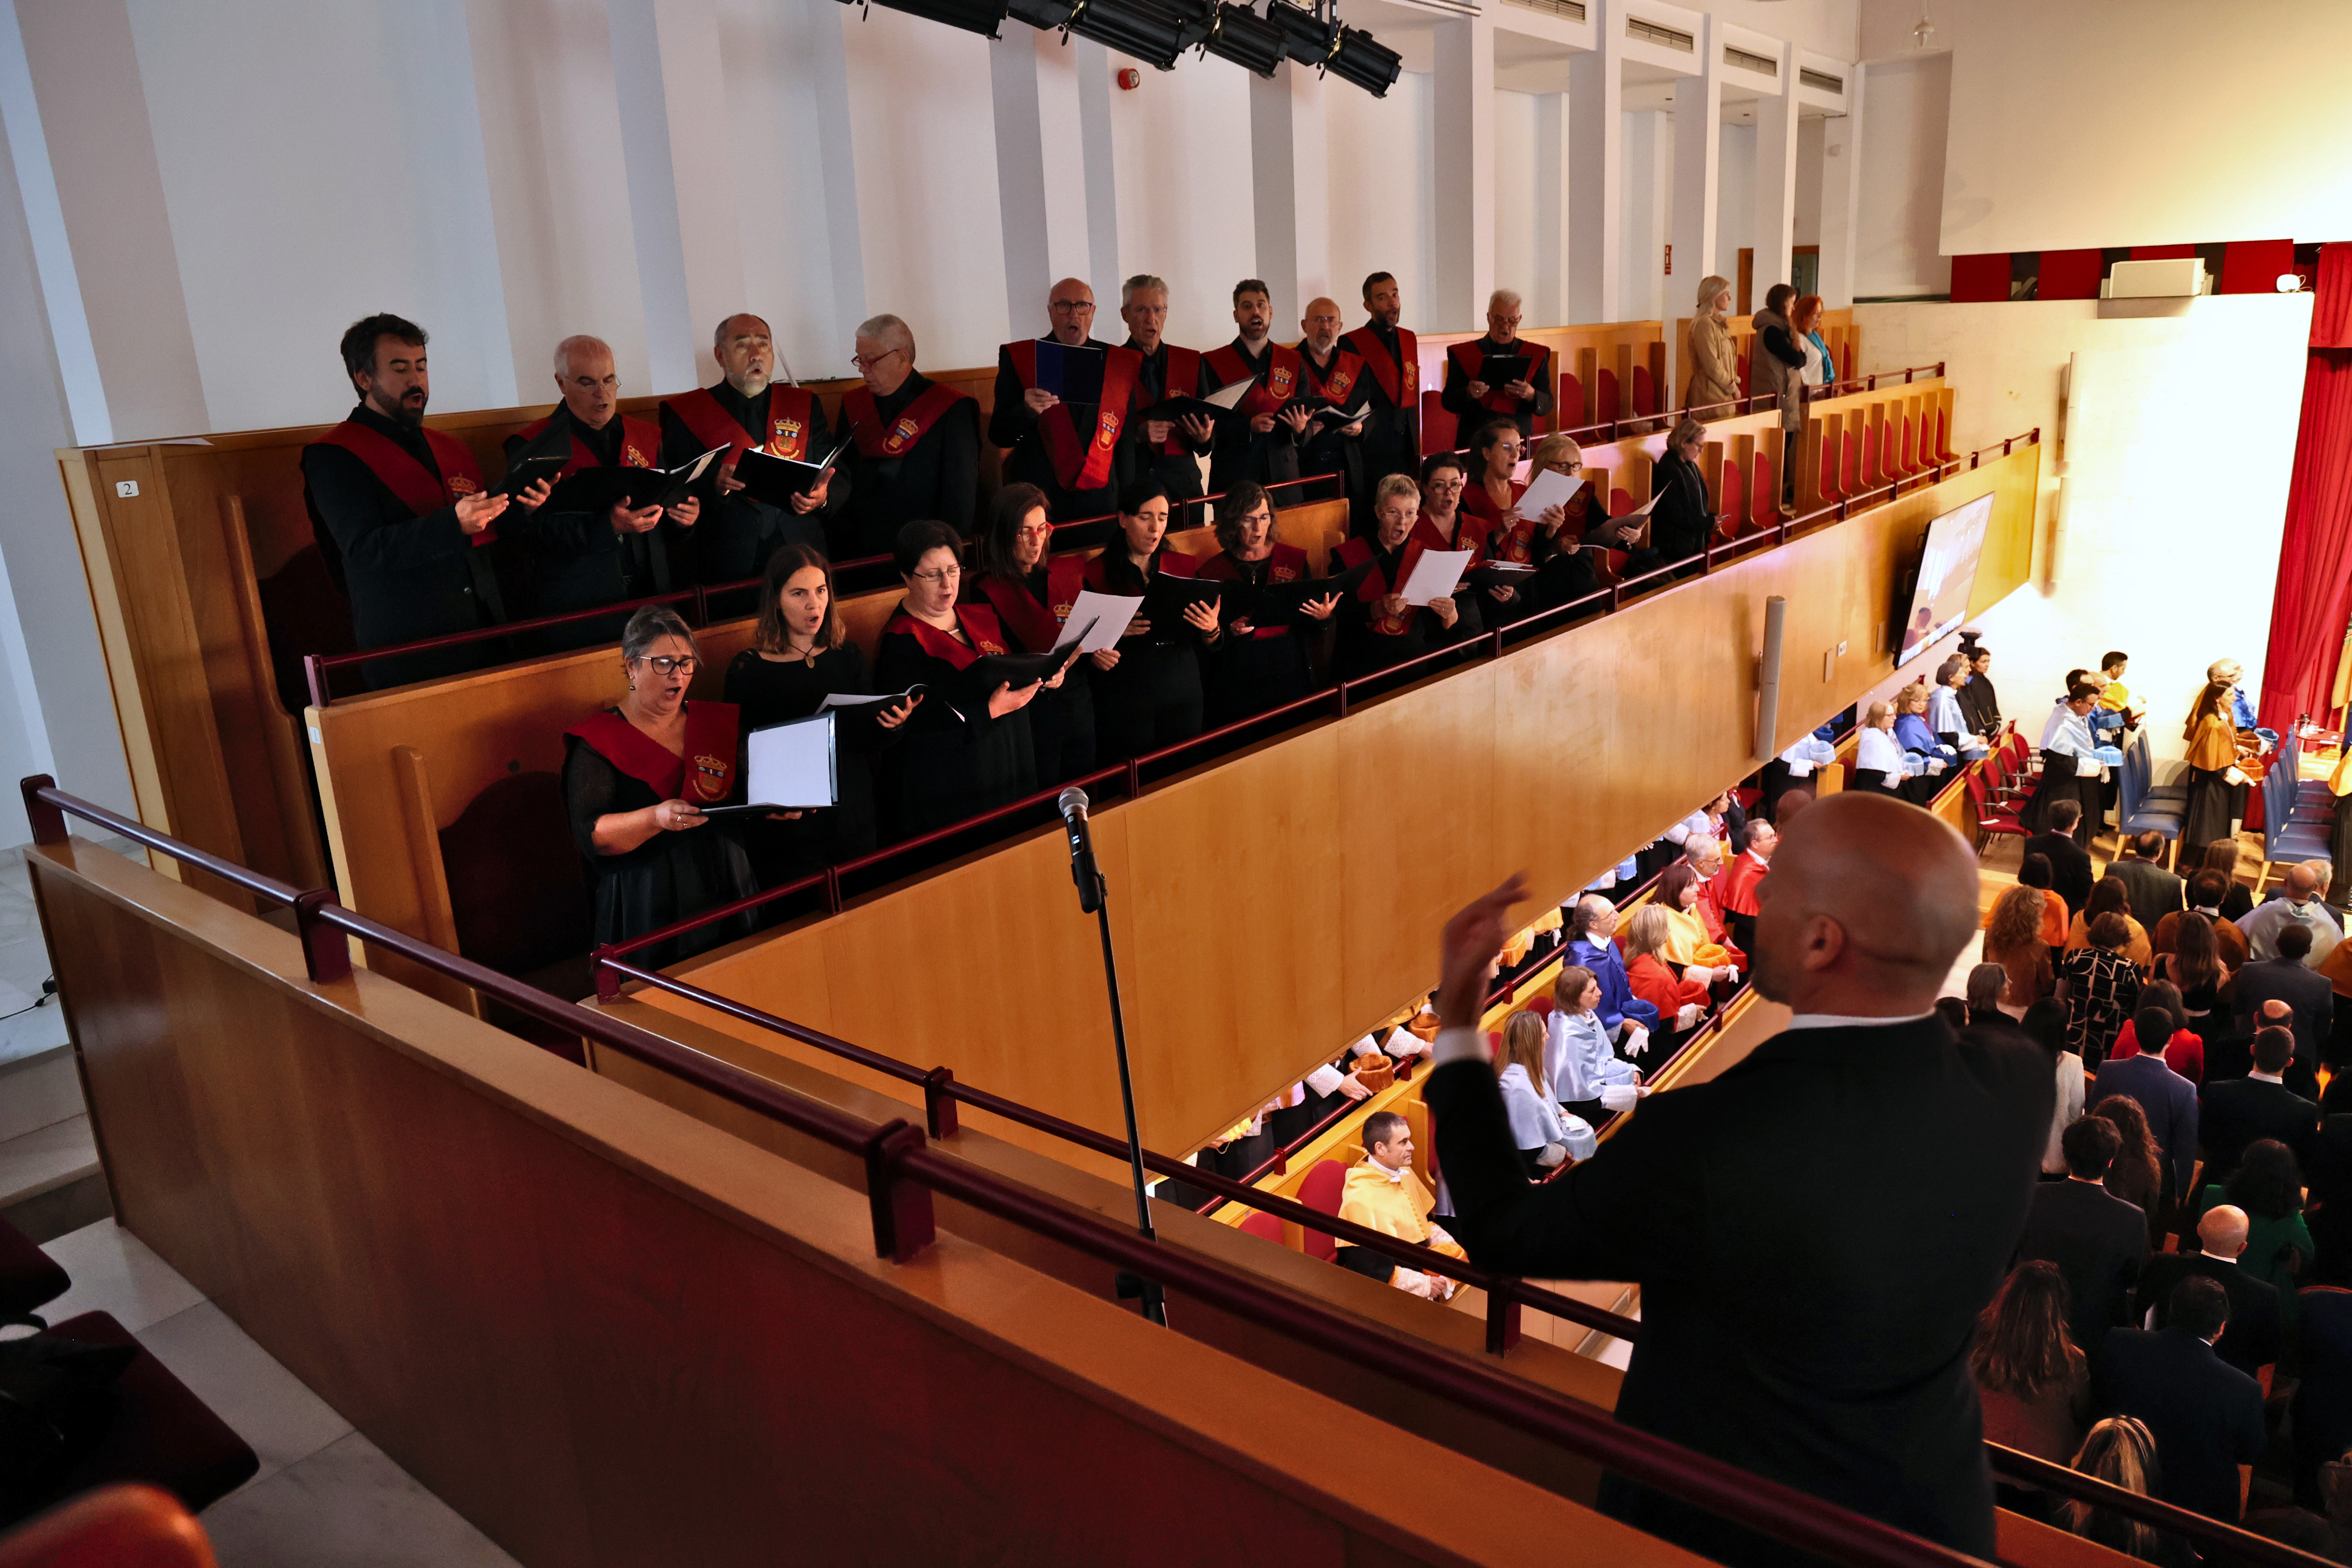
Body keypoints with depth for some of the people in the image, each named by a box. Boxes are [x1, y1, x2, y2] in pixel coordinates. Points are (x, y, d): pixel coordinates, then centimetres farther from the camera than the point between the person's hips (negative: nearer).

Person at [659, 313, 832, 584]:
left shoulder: (805, 406, 16)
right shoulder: (685, 414, 8)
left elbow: (838, 477, 13)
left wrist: (823, 497, -8)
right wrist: (713, 484, -18)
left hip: (802, 558, 2)